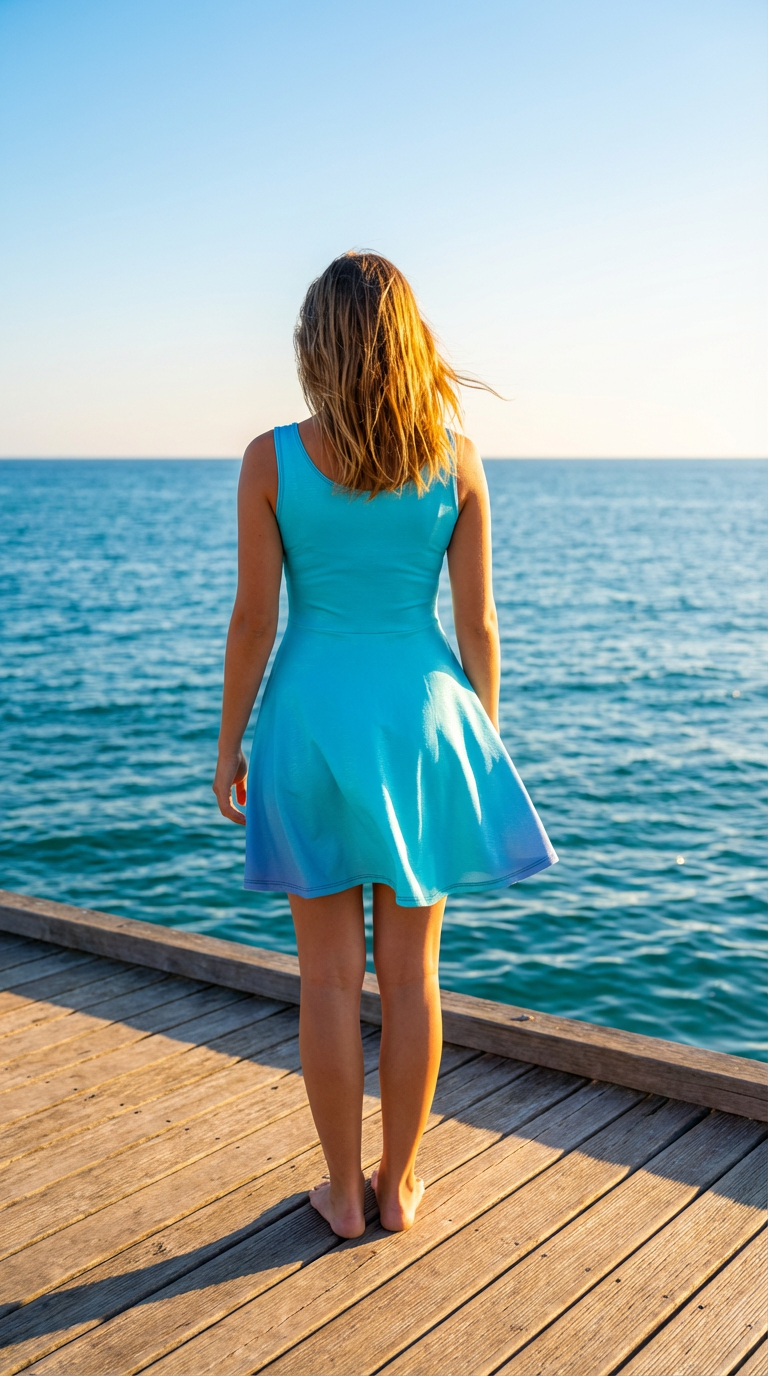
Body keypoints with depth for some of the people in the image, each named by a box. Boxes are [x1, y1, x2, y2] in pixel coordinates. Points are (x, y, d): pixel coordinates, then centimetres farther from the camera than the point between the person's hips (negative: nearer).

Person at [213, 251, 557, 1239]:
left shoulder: (272, 459, -8)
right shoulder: (455, 459, -4)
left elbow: (253, 617, -7)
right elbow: (477, 620, -2)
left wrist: (230, 741, 4)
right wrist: (486, 738, 11)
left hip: (313, 718, -1)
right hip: (420, 714, 1)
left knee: (330, 974, 10)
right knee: (412, 972, 12)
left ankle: (344, 1193, 22)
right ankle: (400, 1185, 24)